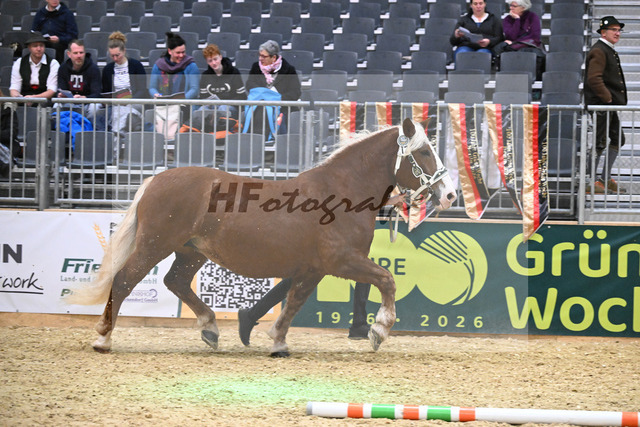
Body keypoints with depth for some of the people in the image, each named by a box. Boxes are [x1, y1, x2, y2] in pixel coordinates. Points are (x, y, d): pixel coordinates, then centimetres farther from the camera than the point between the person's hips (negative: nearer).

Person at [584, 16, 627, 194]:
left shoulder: (609, 51, 19)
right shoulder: (598, 51, -15)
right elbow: (594, 79, -24)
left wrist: (616, 99, 17)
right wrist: (607, 97, -20)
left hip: (610, 104, 11)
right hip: (600, 104, -11)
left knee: (618, 139, 13)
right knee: (599, 142, -7)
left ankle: (606, 179, 20)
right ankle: (591, 181, 0)